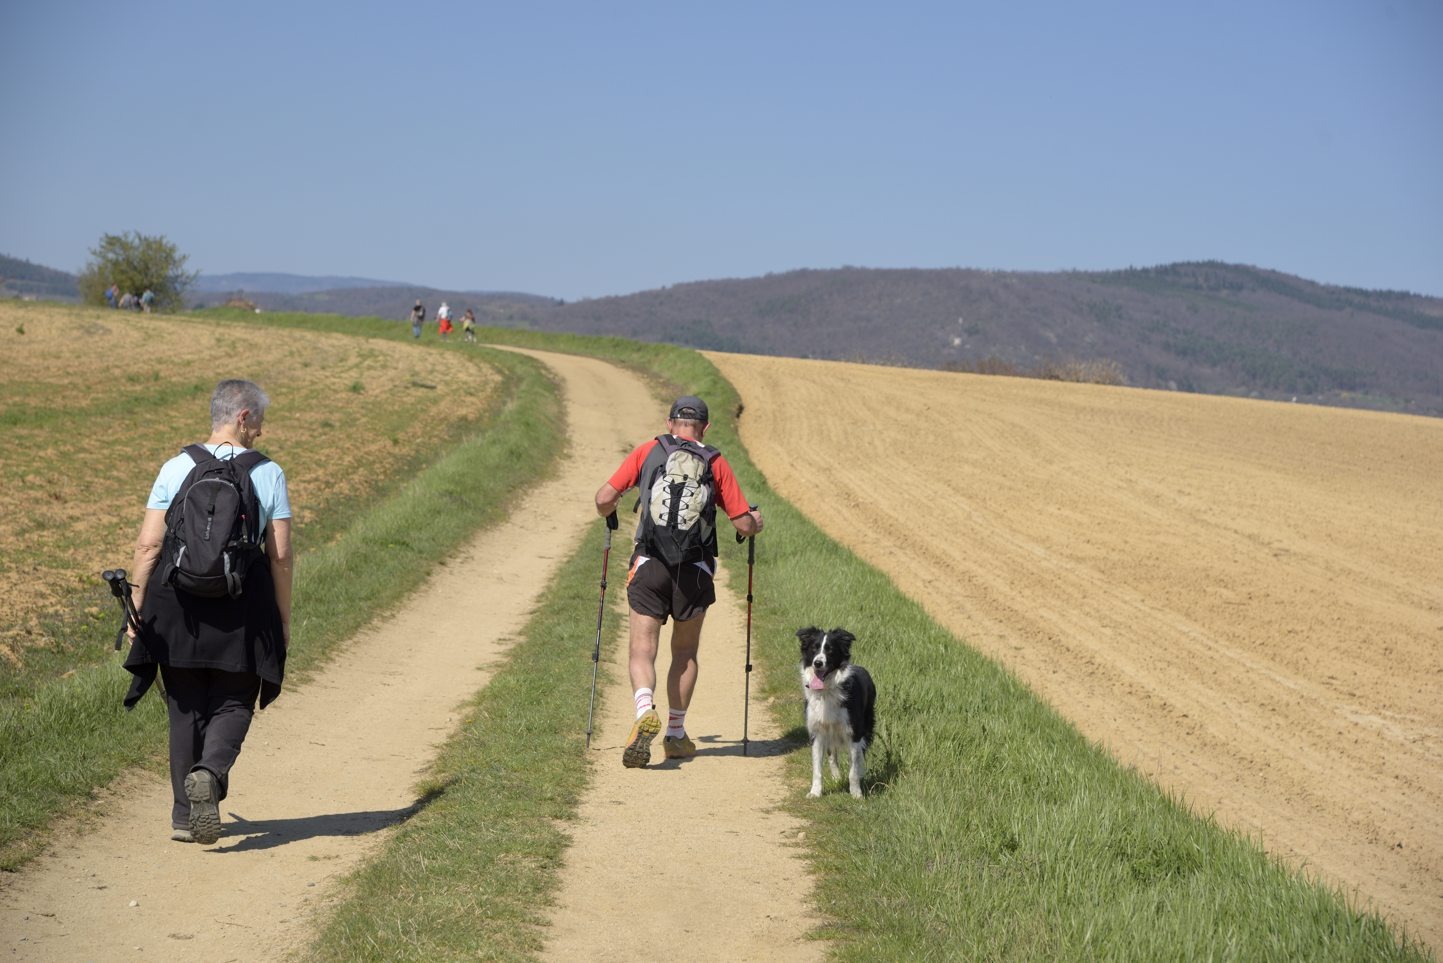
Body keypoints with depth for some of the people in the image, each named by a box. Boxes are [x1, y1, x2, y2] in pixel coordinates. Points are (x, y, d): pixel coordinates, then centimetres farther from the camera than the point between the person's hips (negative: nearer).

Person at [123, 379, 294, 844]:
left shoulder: (175, 468, 1)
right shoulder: (268, 473, -2)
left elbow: (147, 545, -3)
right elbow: (281, 556, -3)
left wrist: (137, 612, 3)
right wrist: (284, 619, 7)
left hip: (177, 602, 2)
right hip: (243, 608, -2)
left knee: (185, 708, 14)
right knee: (232, 704, 10)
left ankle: (185, 814, 17)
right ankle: (209, 773, -20)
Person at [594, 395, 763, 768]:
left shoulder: (647, 451, 5)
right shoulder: (716, 463, 5)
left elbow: (604, 499, 1)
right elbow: (744, 524, 3)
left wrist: (608, 513, 25)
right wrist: (756, 521, 27)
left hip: (649, 565, -1)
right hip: (696, 570, 1)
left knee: (641, 650, 2)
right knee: (685, 652, 18)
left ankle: (645, 710, -26)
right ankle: (676, 735, 23)